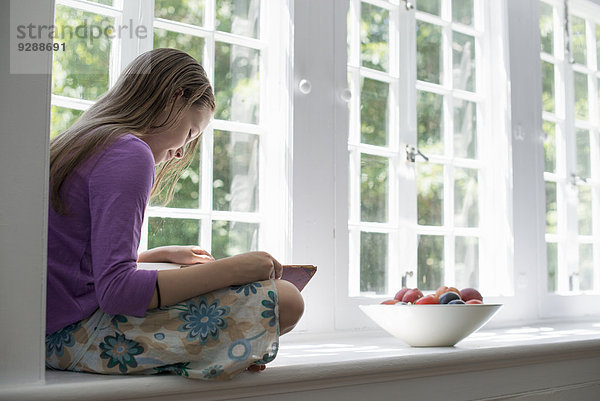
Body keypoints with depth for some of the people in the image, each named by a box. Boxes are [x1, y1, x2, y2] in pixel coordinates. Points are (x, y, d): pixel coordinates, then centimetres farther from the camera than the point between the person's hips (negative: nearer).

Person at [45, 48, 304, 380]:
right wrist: (233, 269, -19)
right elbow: (114, 291, -24)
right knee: (284, 302, -19)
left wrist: (163, 254, 20)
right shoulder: (129, 154, -14)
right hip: (76, 335, -10)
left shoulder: (78, 146, 16)